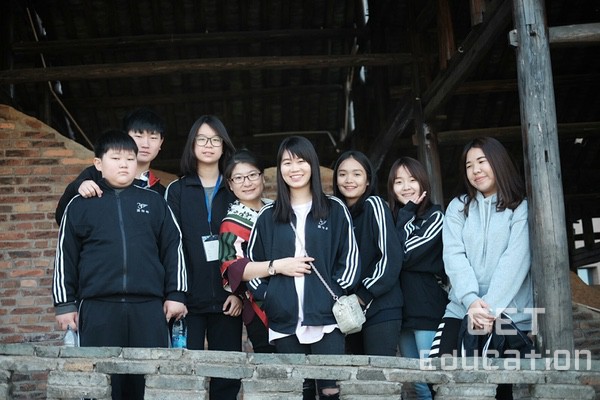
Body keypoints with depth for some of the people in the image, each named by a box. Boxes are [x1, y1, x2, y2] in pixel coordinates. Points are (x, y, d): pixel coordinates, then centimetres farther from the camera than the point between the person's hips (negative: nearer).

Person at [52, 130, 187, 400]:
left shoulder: (154, 202, 11)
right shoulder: (80, 205, 8)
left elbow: (173, 248, 11)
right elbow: (65, 256, 9)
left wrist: (175, 294, 5)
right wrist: (65, 303, 5)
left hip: (148, 307, 1)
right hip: (98, 308, -1)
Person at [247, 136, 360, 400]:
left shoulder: (335, 210, 6)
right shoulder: (268, 216, 10)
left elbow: (349, 257, 5)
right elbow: (251, 260, 14)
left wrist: (337, 294, -4)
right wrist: (265, 296, 3)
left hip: (326, 318, -2)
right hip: (284, 321, 2)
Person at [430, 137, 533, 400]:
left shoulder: (522, 208, 5)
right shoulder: (458, 207, 14)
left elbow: (516, 259, -8)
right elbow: (454, 256, 0)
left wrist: (492, 307, -20)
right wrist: (471, 301, -17)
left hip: (509, 313, -2)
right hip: (462, 310, 2)